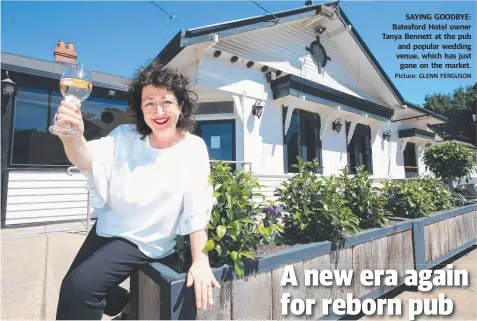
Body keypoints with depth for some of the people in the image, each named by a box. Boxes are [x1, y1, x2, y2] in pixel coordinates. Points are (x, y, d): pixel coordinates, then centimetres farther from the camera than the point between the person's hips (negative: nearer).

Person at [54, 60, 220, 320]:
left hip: (145, 240, -5)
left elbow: (197, 209, -19)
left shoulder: (193, 148, -16)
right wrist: (72, 136, -45)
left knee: (79, 287, -18)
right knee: (72, 288, 18)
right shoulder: (125, 136, -6)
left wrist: (200, 261, -24)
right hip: (108, 227, 6)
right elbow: (89, 161, -23)